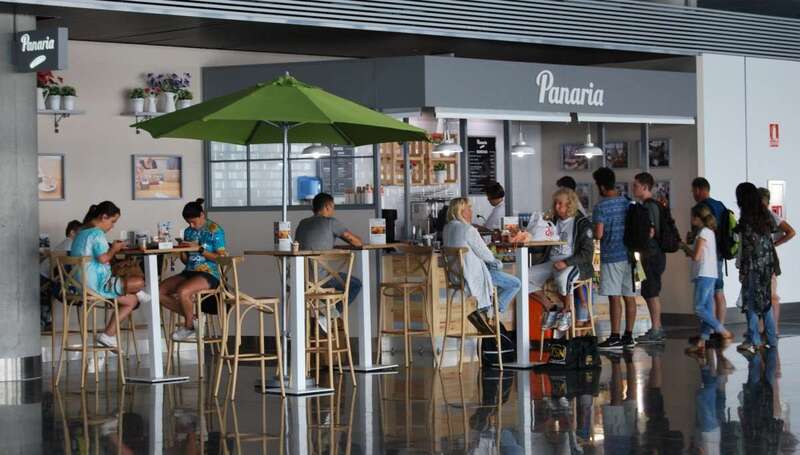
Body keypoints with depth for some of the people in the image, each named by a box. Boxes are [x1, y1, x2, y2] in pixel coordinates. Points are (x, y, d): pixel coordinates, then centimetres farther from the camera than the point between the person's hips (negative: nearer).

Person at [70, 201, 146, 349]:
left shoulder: (82, 231, 18)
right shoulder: (97, 233, -15)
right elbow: (103, 258, -25)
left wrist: (112, 248, 16)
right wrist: (114, 249, -5)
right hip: (97, 284, -11)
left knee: (131, 301, 16)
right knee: (139, 283, -13)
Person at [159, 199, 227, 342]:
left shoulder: (215, 230, -2)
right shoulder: (188, 231, 16)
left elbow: (221, 257, -9)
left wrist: (200, 250, -16)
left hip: (209, 274, -7)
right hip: (189, 272, 7)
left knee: (182, 292, -35)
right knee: (160, 292, -13)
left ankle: (189, 327, -9)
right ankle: (191, 316, -1)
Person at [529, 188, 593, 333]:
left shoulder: (581, 223, -3)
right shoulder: (554, 222, 18)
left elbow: (587, 253, -11)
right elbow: (545, 246, 26)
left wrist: (566, 263, -22)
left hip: (574, 265, -7)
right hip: (552, 262, 7)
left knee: (562, 277, -40)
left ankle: (566, 311, -12)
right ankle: (550, 308, 0)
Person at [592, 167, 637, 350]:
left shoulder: (601, 207, -11)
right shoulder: (627, 203, 7)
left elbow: (598, 234, -15)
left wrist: (592, 233, 6)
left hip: (611, 256, -6)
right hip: (628, 255, 6)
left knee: (614, 297, -6)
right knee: (629, 296, 8)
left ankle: (615, 338, -5)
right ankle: (628, 336, 12)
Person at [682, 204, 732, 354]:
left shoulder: (703, 232, -10)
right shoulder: (710, 232, 19)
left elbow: (696, 256, -14)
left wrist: (686, 247, 2)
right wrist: (689, 250, 11)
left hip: (704, 275, -10)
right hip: (709, 275, 10)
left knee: (699, 308, -11)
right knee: (707, 309, 4)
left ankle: (723, 332, -13)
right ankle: (701, 342, 2)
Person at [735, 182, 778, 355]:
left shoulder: (747, 219, -13)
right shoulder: (765, 215, 8)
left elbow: (748, 246, -16)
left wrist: (743, 270, -12)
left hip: (753, 265, -7)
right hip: (767, 264, 7)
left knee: (751, 303, -2)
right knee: (766, 301, 14)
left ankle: (753, 341, -2)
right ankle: (771, 340, 16)